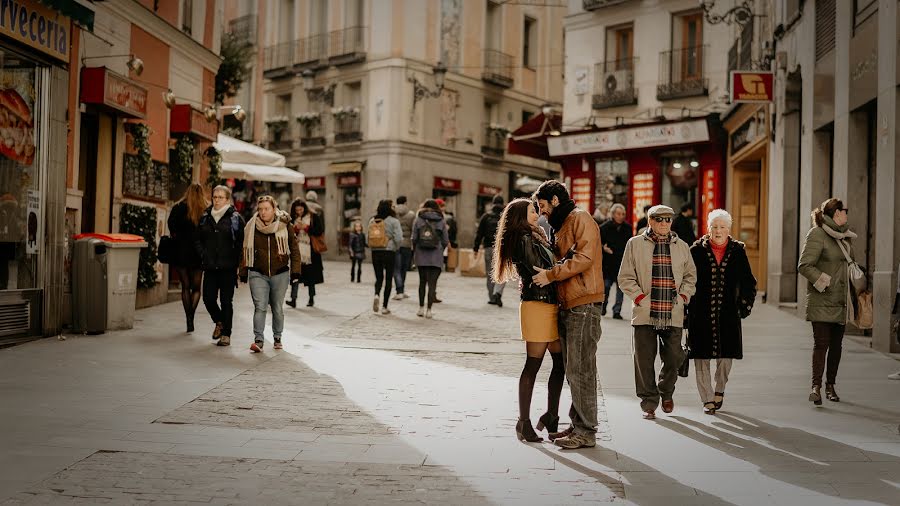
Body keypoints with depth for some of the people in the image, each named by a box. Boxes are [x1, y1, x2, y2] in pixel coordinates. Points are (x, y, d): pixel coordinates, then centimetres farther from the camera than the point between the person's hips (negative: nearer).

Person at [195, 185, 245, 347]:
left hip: (228, 267, -4)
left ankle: (226, 334, 9)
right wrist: (203, 255, 3)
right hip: (210, 267, 4)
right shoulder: (205, 217, 11)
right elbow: (198, 240, 17)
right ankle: (219, 322, 30)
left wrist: (236, 262, -9)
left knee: (226, 301, 0)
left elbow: (241, 242, -3)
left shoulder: (236, 218, -1)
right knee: (208, 298, 1)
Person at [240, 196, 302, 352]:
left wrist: (295, 272, -3)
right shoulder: (251, 227, 2)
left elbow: (294, 250, 2)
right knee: (260, 307, -11)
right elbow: (245, 250, 8)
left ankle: (277, 338, 26)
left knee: (277, 308, 10)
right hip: (257, 274, 0)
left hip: (280, 274, 0)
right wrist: (243, 273, 8)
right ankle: (258, 340, -10)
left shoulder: (285, 226, -1)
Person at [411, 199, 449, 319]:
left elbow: (414, 238, -3)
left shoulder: (418, 220, 3)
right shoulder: (441, 221, 3)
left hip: (421, 255, 1)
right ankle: (428, 310, -3)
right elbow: (445, 241, 1)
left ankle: (421, 308, 15)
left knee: (422, 282, 14)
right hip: (436, 257, -1)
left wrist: (415, 250, 11)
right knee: (432, 283, 1)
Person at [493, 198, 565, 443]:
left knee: (561, 362, 10)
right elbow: (539, 272, -15)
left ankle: (551, 417, 20)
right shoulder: (524, 240, -9)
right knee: (533, 365, -4)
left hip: (551, 305, 9)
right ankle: (524, 422, 3)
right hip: (537, 305, -9)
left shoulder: (535, 238, 21)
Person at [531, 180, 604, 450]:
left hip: (583, 305, -10)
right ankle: (577, 425, 20)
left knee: (580, 370, -8)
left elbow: (584, 258, -19)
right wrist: (545, 275, 11)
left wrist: (550, 275, -16)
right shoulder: (561, 226, 24)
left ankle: (586, 432, -3)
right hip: (567, 305, 10)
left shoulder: (580, 218, -7)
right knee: (572, 370, 12)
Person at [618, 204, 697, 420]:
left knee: (674, 358, 5)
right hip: (644, 313, -2)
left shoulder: (682, 246, 11)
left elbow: (691, 275, 20)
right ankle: (649, 404, 11)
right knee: (644, 361, -2)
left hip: (673, 314, 2)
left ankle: (666, 392, 33)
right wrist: (641, 298, -7)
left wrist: (682, 297, 5)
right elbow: (625, 277, 3)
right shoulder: (635, 244, 3)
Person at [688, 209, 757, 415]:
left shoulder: (737, 251, 6)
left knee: (726, 355, 4)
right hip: (701, 313, -1)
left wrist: (745, 304, 3)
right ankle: (707, 399, 9)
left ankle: (719, 390, 30)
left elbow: (748, 281, 13)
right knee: (702, 356, -1)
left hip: (728, 313, 1)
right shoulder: (697, 250, 0)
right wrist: (685, 307, -2)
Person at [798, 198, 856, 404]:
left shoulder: (845, 236, 14)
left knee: (836, 345, 9)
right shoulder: (817, 234, -10)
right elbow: (804, 265, -16)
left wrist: (853, 287, 17)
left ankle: (830, 385, 18)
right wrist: (825, 282, -17)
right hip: (822, 301, -7)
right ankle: (816, 386, -10)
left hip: (841, 301, 7)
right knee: (821, 343, -10)